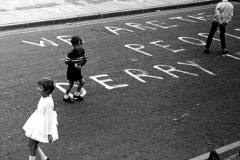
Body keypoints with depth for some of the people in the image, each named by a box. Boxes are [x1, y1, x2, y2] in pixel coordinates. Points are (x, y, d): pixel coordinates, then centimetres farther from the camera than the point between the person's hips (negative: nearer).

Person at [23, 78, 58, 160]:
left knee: (32, 146, 2)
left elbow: (49, 118, -23)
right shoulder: (44, 97, -1)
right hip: (38, 123, 9)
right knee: (32, 144, 18)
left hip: (42, 126, -9)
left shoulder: (48, 102, -27)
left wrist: (49, 134, -19)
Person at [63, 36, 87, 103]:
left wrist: (81, 65, -9)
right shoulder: (71, 53, -25)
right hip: (71, 70, -6)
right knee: (71, 83, 2)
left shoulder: (82, 51, -8)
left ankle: (76, 94, 29)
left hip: (78, 70, 6)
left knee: (82, 82, 7)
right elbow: (66, 61, -20)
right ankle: (66, 97, 21)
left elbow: (85, 59, 3)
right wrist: (74, 64, -26)